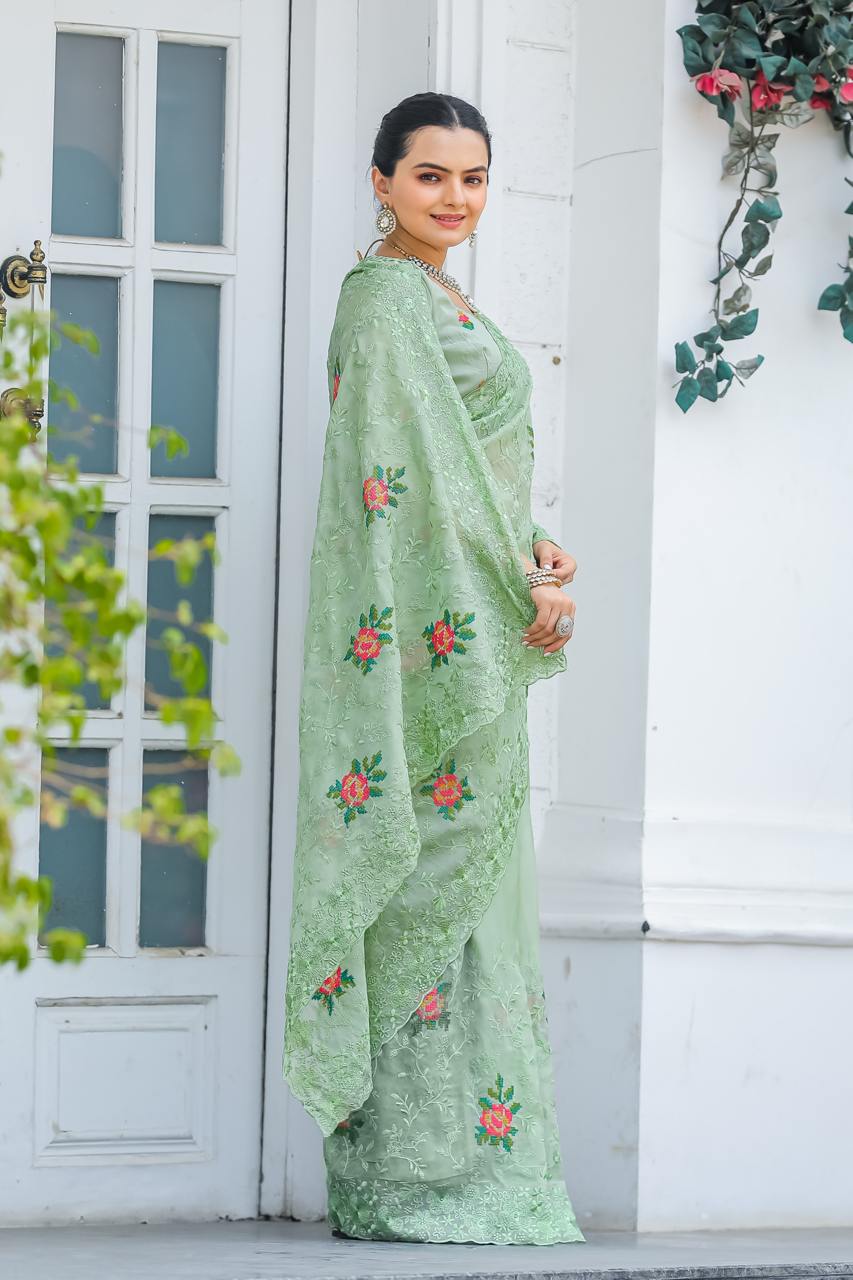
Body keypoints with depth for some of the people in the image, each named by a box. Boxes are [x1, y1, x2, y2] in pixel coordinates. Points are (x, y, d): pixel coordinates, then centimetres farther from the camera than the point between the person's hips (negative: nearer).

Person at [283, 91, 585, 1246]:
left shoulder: (446, 303, 21)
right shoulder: (387, 297, -8)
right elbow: (423, 466, -16)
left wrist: (534, 553, 2)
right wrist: (519, 590, -15)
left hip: (476, 628, 10)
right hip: (427, 625, -10)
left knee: (468, 881, 8)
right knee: (434, 879, -11)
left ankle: (467, 1177, 10)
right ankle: (418, 1179, -10)